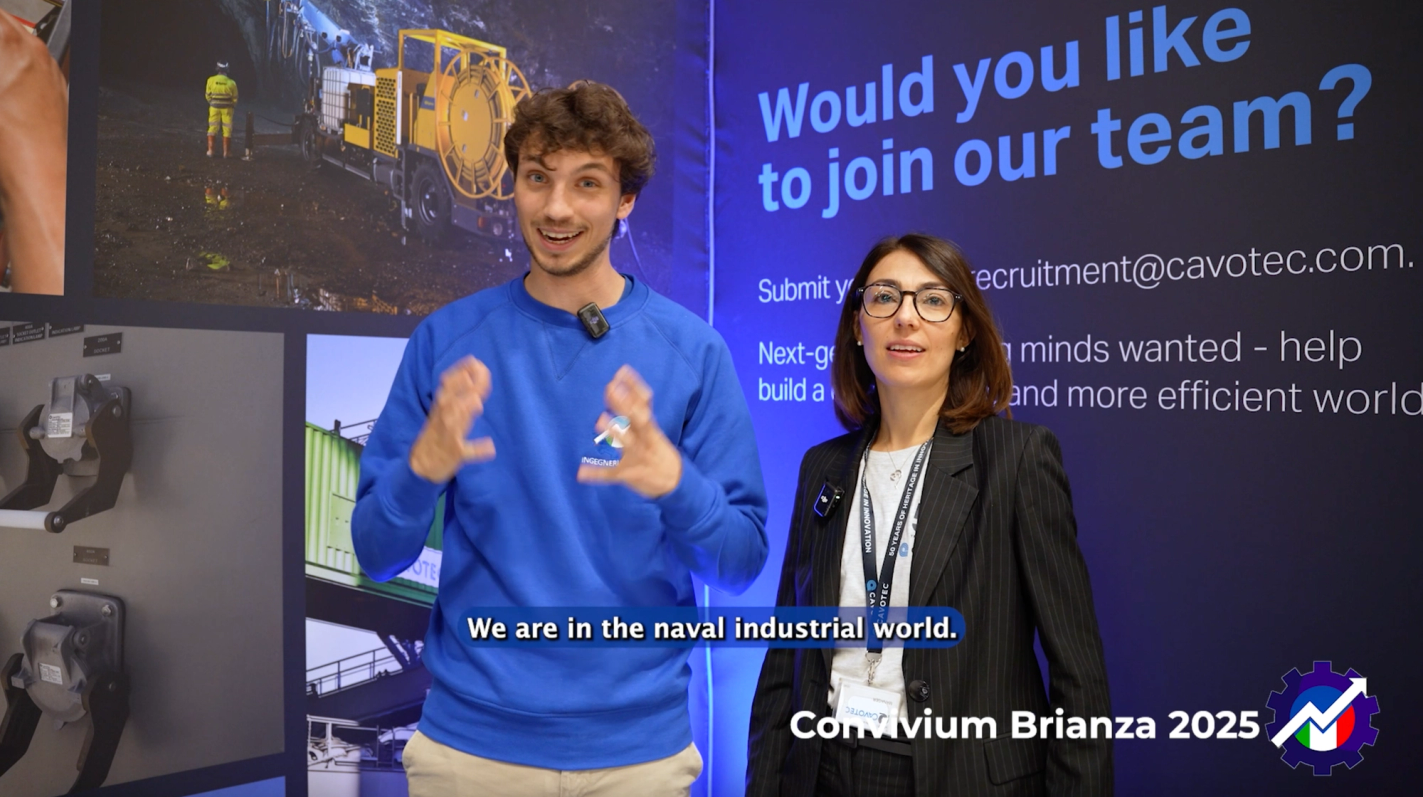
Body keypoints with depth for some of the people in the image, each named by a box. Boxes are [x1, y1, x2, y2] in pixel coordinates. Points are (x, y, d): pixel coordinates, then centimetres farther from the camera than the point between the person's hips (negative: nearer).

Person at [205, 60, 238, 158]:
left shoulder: (211, 80, -7)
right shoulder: (231, 83, -11)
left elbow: (208, 95, 1)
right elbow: (235, 98, -3)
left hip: (214, 107, 1)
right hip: (227, 108, -1)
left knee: (212, 128, 11)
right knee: (227, 129, 7)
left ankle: (210, 150, 10)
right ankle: (225, 152, 7)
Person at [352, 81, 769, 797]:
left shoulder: (691, 349, -6)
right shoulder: (447, 339, -4)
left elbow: (742, 561, -6)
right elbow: (376, 553, -2)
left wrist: (674, 482, -25)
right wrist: (422, 469, -22)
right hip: (471, 737, 1)